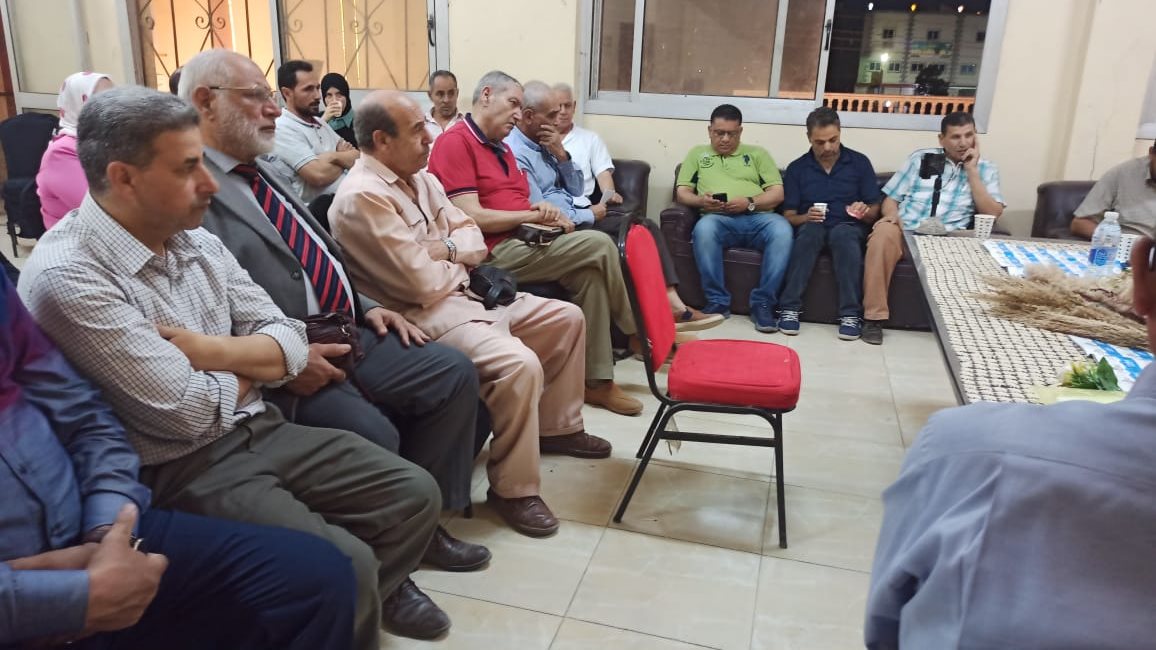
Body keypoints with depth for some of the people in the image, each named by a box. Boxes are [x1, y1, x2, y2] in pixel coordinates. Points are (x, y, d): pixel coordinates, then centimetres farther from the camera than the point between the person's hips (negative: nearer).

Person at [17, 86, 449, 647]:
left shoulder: (196, 240, 5)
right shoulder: (67, 276, -19)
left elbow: (291, 341, 3)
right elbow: (187, 411, -21)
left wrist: (211, 350, -15)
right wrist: (256, 366, -2)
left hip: (261, 430, 7)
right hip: (180, 471, -7)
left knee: (415, 495, 1)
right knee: (345, 566, -23)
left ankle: (375, 591, 29)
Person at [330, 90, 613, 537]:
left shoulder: (420, 178, 10)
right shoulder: (363, 197, -19)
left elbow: (474, 239, 10)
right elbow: (425, 285, -23)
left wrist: (445, 250, -12)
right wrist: (459, 265, -3)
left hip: (463, 293, 10)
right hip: (425, 315, -10)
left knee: (567, 318, 12)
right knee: (519, 364, -31)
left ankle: (555, 427, 27)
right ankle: (513, 489, -14)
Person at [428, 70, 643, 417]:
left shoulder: (501, 147, 23)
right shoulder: (456, 142, -8)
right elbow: (472, 217, -18)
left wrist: (548, 214, -5)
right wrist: (531, 215, -12)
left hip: (524, 241, 10)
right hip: (494, 253, -9)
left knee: (590, 272, -12)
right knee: (599, 246, -17)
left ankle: (598, 382, -7)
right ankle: (634, 334, 7)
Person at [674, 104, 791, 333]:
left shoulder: (757, 153, 23)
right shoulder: (697, 154, 25)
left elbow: (777, 193, 12)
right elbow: (682, 192, 14)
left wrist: (749, 202, -7)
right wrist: (700, 200, -9)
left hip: (757, 217, 1)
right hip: (719, 219, -1)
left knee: (782, 229, -34)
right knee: (704, 228, -38)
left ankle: (763, 303, -25)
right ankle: (717, 302, -26)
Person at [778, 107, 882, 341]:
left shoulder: (859, 162, 8)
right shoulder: (797, 168, 8)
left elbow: (874, 212, 7)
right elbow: (789, 217, 5)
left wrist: (864, 212, -16)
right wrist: (806, 217, -17)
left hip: (848, 228, 0)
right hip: (810, 228, 0)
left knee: (842, 233, -36)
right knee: (811, 229, -36)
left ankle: (850, 314, -38)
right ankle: (790, 308, -37)